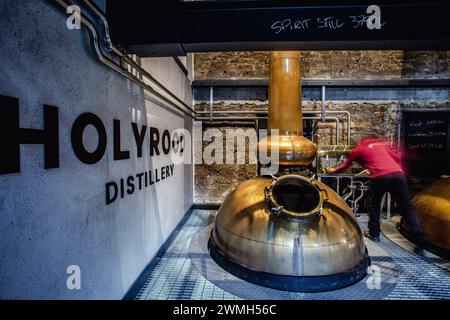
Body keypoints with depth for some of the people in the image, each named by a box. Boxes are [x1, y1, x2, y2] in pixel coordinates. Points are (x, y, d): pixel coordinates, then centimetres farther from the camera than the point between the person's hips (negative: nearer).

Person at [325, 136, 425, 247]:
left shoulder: (358, 149, 21)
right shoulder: (382, 143, 31)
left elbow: (346, 165, 30)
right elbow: (397, 158, 26)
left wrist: (333, 170, 45)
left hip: (381, 176, -3)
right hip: (398, 174, 3)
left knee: (375, 204, 19)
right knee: (407, 208, 8)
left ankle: (374, 233, 22)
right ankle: (420, 240, 3)